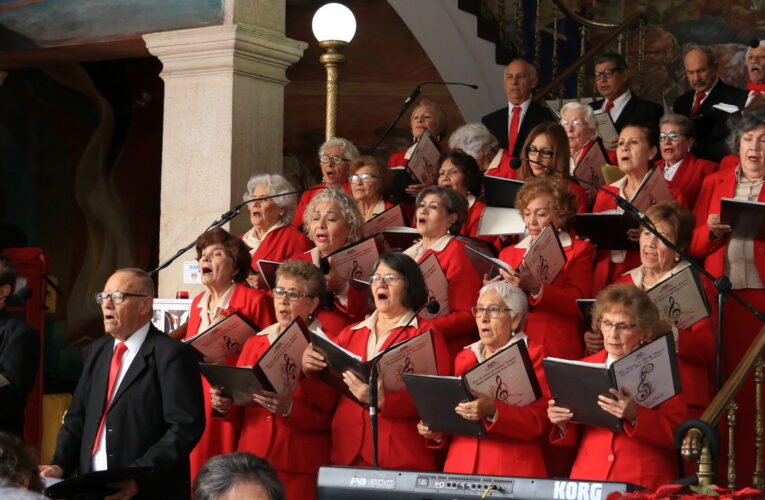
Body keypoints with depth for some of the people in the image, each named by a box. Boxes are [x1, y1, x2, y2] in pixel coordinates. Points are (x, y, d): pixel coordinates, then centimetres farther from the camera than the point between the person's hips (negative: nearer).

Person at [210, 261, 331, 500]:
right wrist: (225, 406, -3)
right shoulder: (254, 343, 15)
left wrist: (290, 408, -22)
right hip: (251, 462, 4)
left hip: (299, 469, -4)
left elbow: (331, 416, -9)